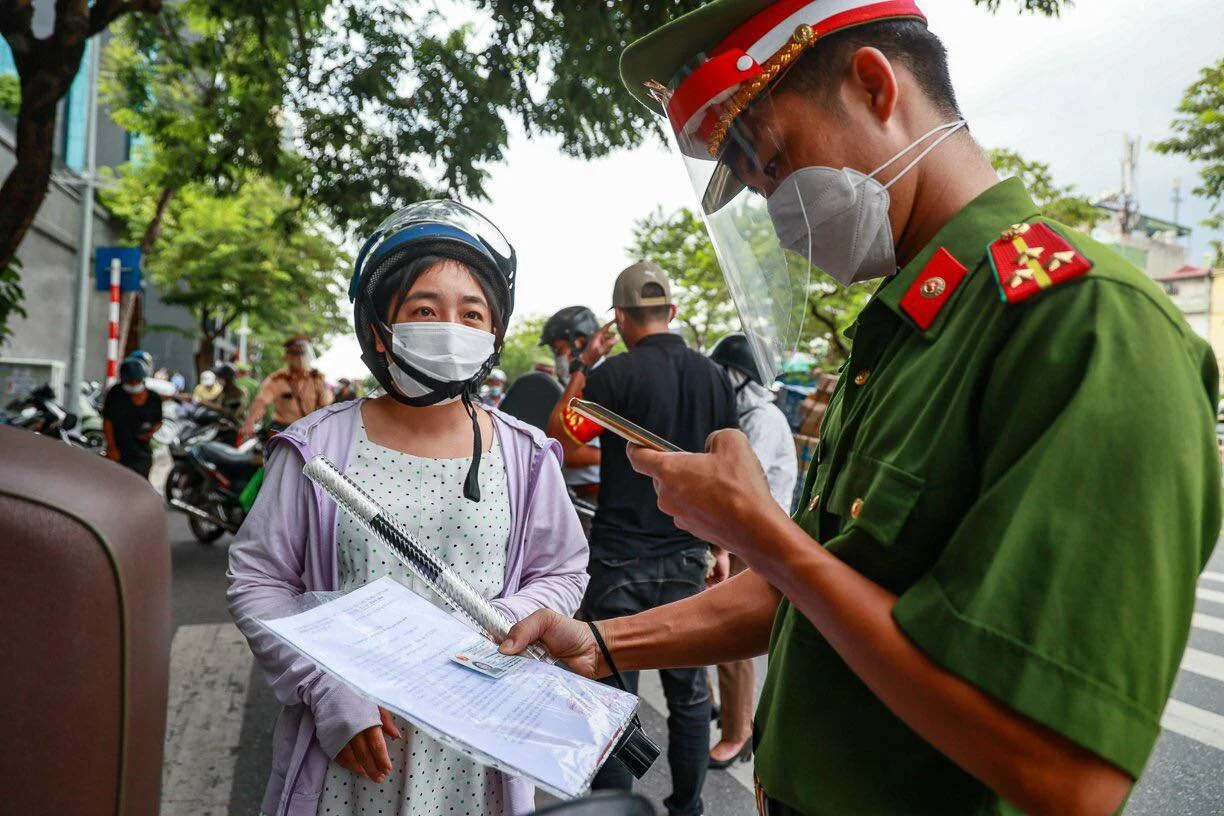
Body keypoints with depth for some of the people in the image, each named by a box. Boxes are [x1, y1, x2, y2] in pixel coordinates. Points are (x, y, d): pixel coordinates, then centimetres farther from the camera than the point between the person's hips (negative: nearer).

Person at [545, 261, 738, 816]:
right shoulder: (713, 376, 2)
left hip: (620, 557, -4)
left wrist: (581, 369, 3)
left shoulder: (615, 374, -12)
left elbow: (559, 439, -3)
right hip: (687, 556, 5)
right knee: (688, 693, 17)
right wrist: (721, 548, 16)